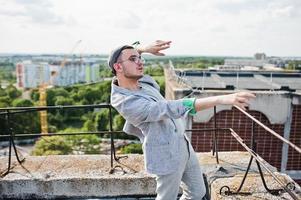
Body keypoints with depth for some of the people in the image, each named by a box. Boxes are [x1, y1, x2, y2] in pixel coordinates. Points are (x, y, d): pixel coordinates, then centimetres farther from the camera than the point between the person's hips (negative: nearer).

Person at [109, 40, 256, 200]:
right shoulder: (127, 103, -29)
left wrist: (144, 49, 2)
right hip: (167, 155, -8)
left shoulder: (140, 80, -4)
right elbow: (173, 108, -41)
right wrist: (222, 99, -47)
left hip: (182, 144, 9)